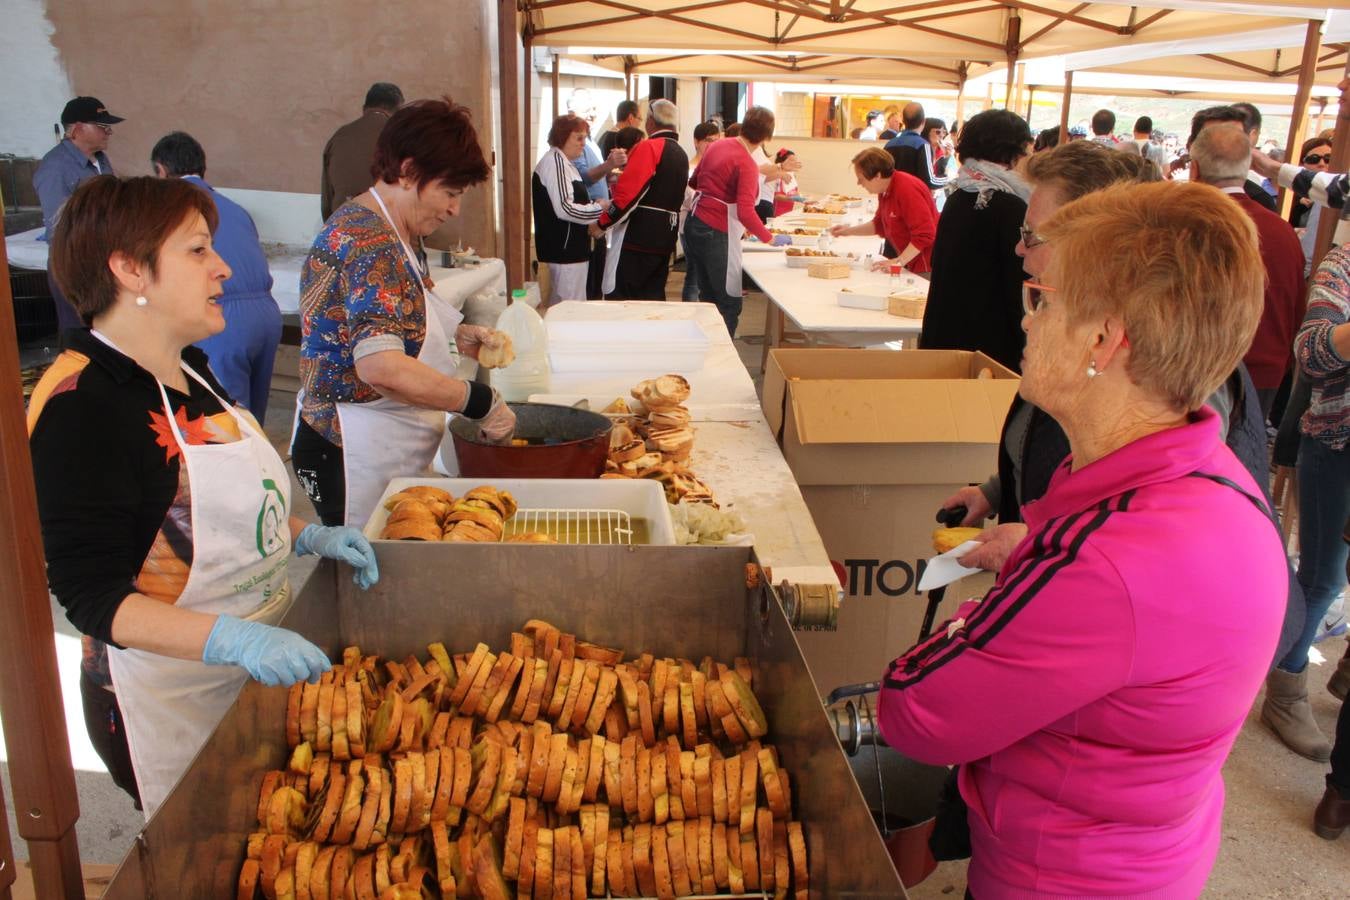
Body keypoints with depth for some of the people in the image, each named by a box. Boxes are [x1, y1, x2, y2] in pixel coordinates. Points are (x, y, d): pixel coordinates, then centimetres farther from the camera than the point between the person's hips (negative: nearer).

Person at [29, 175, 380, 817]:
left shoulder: (189, 370, 6)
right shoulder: (80, 407, -22)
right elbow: (92, 596, -25)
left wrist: (306, 537, 3)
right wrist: (234, 639, -36)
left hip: (256, 675, 8)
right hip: (170, 702, -8)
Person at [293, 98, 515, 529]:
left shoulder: (398, 234, 11)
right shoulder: (369, 240, -21)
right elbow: (381, 367, -32)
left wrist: (457, 336, 6)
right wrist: (480, 401, -23)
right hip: (351, 457, -10)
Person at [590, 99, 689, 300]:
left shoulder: (649, 147, -11)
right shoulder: (681, 154, 15)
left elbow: (628, 193, -18)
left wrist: (602, 224, -10)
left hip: (637, 236, -9)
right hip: (666, 236, 9)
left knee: (617, 298, -6)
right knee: (653, 296, 12)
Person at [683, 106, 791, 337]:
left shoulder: (717, 146, 8)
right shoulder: (747, 164, -16)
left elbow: (693, 181, 23)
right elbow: (745, 213, -25)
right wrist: (771, 239, -15)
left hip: (693, 223, 9)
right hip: (716, 233, -9)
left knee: (708, 297, 17)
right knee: (729, 304, -1)